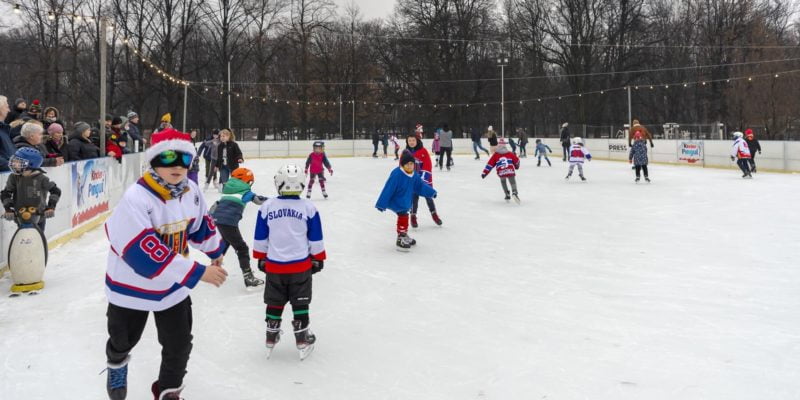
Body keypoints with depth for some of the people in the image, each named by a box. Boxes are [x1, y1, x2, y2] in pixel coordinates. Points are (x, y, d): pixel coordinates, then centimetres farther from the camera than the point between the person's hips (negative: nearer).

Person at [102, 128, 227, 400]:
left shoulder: (190, 190, -10)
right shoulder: (135, 199, -32)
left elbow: (200, 224, 11)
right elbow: (146, 254, -38)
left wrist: (215, 250, 25)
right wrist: (197, 272, -39)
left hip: (174, 285, 4)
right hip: (132, 286, -4)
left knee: (179, 345, 11)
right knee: (123, 340, 22)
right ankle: (117, 364, 58)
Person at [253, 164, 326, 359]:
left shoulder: (266, 207, -3)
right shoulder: (308, 208, -7)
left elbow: (260, 238, 4)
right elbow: (315, 238, -1)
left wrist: (261, 258, 17)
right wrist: (318, 259, 11)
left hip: (273, 265, 1)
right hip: (301, 265, -1)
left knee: (274, 302, 15)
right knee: (300, 302, 9)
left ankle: (271, 337, 25)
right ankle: (302, 339, 16)